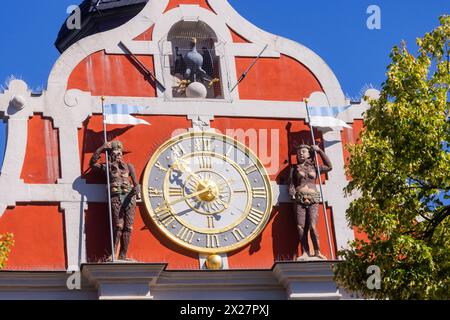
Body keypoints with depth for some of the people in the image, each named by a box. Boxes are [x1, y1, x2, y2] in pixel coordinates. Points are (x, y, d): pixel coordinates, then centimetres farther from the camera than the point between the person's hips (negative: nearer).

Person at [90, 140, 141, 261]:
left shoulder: (128, 166, 20)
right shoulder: (108, 167, 16)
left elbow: (135, 182, 11)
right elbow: (93, 163, 9)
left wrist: (137, 190, -11)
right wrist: (102, 148, 10)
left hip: (129, 197, 2)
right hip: (115, 198, -2)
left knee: (128, 227, -3)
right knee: (118, 226, -13)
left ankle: (123, 256, -1)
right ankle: (113, 254, -9)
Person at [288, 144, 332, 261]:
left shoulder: (314, 167, 18)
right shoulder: (295, 168, 17)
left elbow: (329, 166, 21)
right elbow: (291, 183, 12)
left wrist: (320, 151, 21)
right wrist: (292, 193, -9)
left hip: (313, 199, -1)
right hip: (299, 199, 1)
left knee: (312, 226, -14)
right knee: (301, 227, -8)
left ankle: (317, 252, -8)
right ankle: (305, 253, -5)